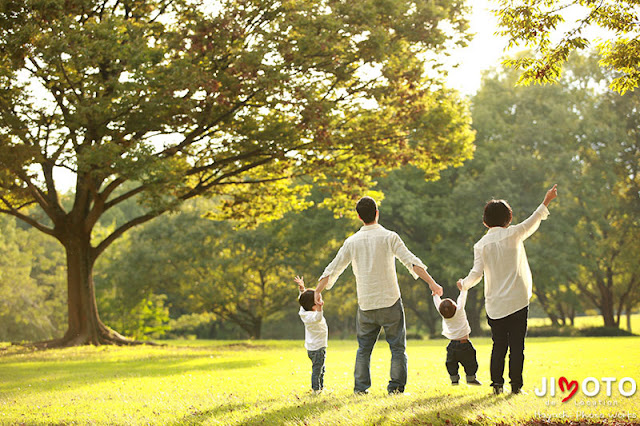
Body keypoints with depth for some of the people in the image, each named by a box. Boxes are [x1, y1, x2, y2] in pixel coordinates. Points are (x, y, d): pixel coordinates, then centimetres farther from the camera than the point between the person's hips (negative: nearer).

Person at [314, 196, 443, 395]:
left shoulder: (352, 241, 3)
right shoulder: (389, 237, -5)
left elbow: (332, 270, 6)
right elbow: (412, 262, -11)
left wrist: (318, 292, 17)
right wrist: (431, 282, -8)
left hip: (365, 304, 3)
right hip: (390, 302, -3)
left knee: (363, 348, 13)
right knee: (397, 346, 6)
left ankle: (361, 387, 7)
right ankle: (396, 386, 0)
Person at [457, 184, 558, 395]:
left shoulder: (481, 245, 0)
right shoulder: (512, 234, -3)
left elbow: (476, 273, -4)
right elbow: (533, 222, 7)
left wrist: (463, 284, 15)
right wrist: (546, 201, 17)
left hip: (494, 305, 2)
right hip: (517, 301, -2)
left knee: (498, 345, 10)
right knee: (516, 345, 2)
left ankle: (497, 382, 1)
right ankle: (516, 384, 1)